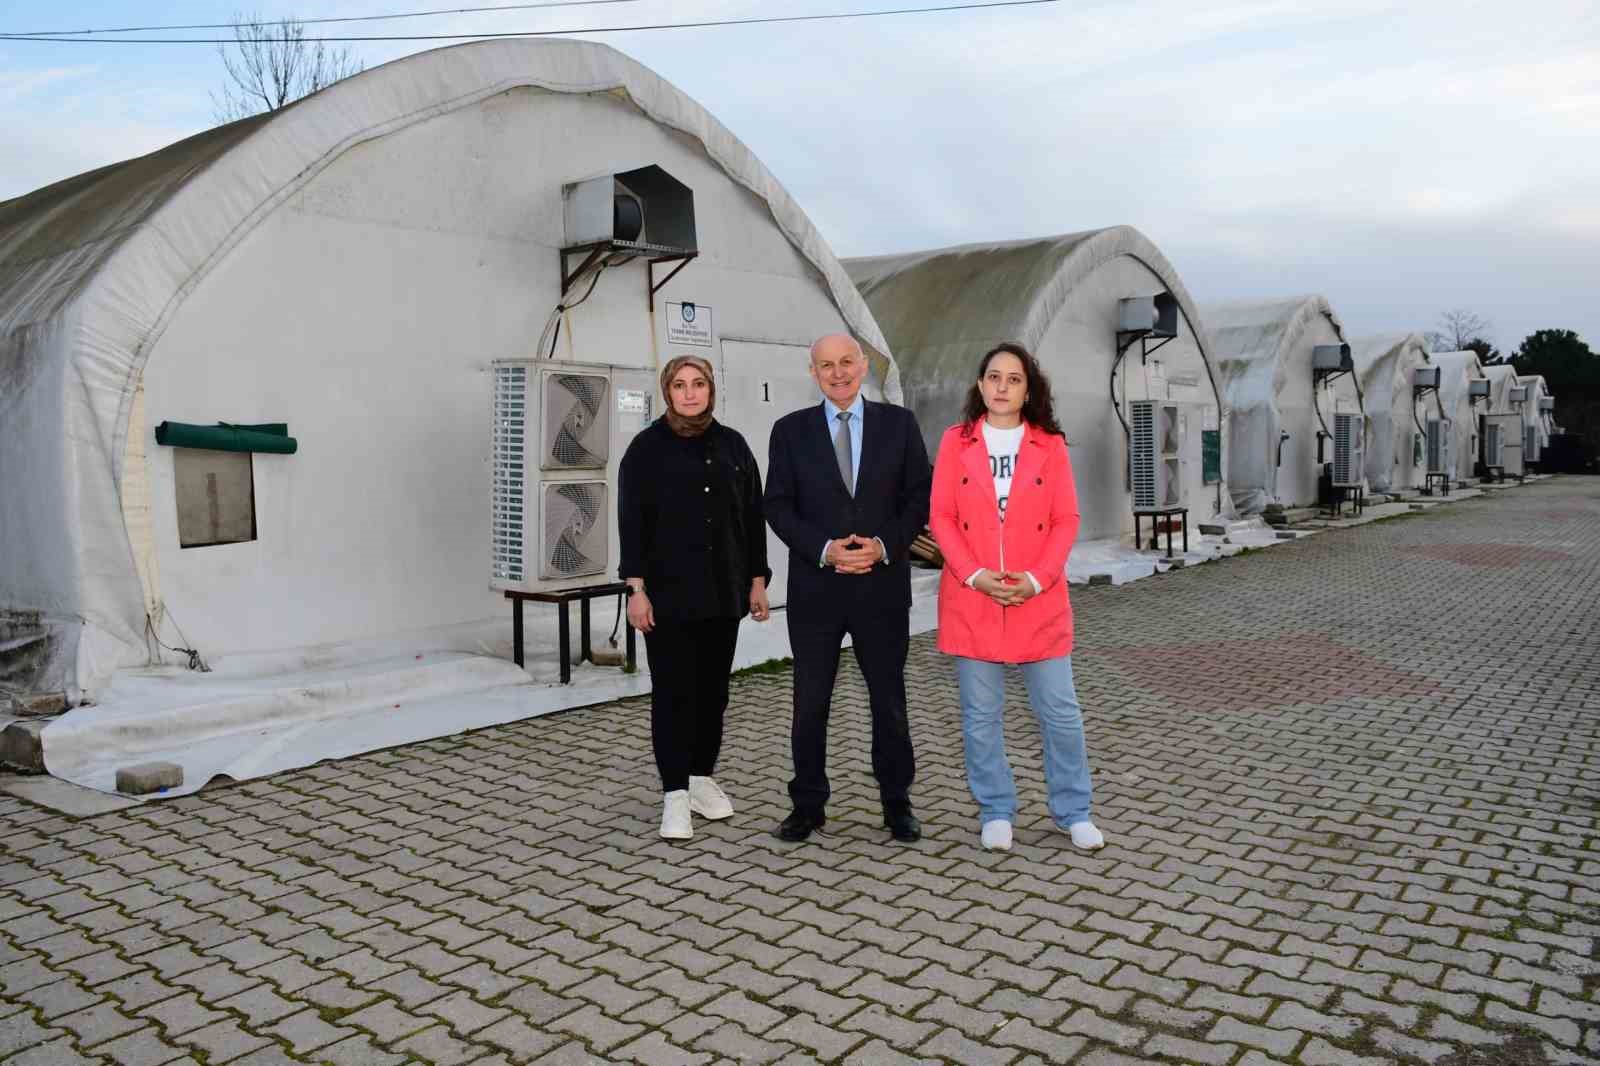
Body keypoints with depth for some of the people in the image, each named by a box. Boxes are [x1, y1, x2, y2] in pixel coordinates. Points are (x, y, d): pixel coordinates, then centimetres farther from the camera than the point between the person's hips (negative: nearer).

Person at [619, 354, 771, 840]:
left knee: (713, 688, 10)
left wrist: (757, 579, 6)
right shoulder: (647, 447, -1)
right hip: (670, 590, -3)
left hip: (723, 589, 4)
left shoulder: (732, 445, 8)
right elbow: (632, 521, -4)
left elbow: (753, 516, 10)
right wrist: (636, 588, -10)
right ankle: (675, 794, 5)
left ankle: (702, 778, 24)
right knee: (673, 691, -1)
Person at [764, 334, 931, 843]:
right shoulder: (791, 430, 4)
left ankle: (897, 802, 25)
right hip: (815, 588, 0)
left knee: (890, 701, 10)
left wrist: (884, 545, -12)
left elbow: (919, 496, 3)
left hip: (883, 585, 0)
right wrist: (825, 549, -14)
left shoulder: (898, 423, 4)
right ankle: (808, 804, 20)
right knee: (809, 703, 6)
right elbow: (778, 506, 0)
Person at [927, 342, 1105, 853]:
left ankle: (1074, 812, 21)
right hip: (971, 598, 0)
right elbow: (941, 517, 0)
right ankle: (995, 812, 21)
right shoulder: (956, 441, 3)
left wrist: (1037, 579, -13)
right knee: (980, 714, 6)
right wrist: (974, 575, -13)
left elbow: (1066, 520, 1)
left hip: (1038, 597, 0)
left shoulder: (1050, 444, 4)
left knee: (1060, 710, 5)